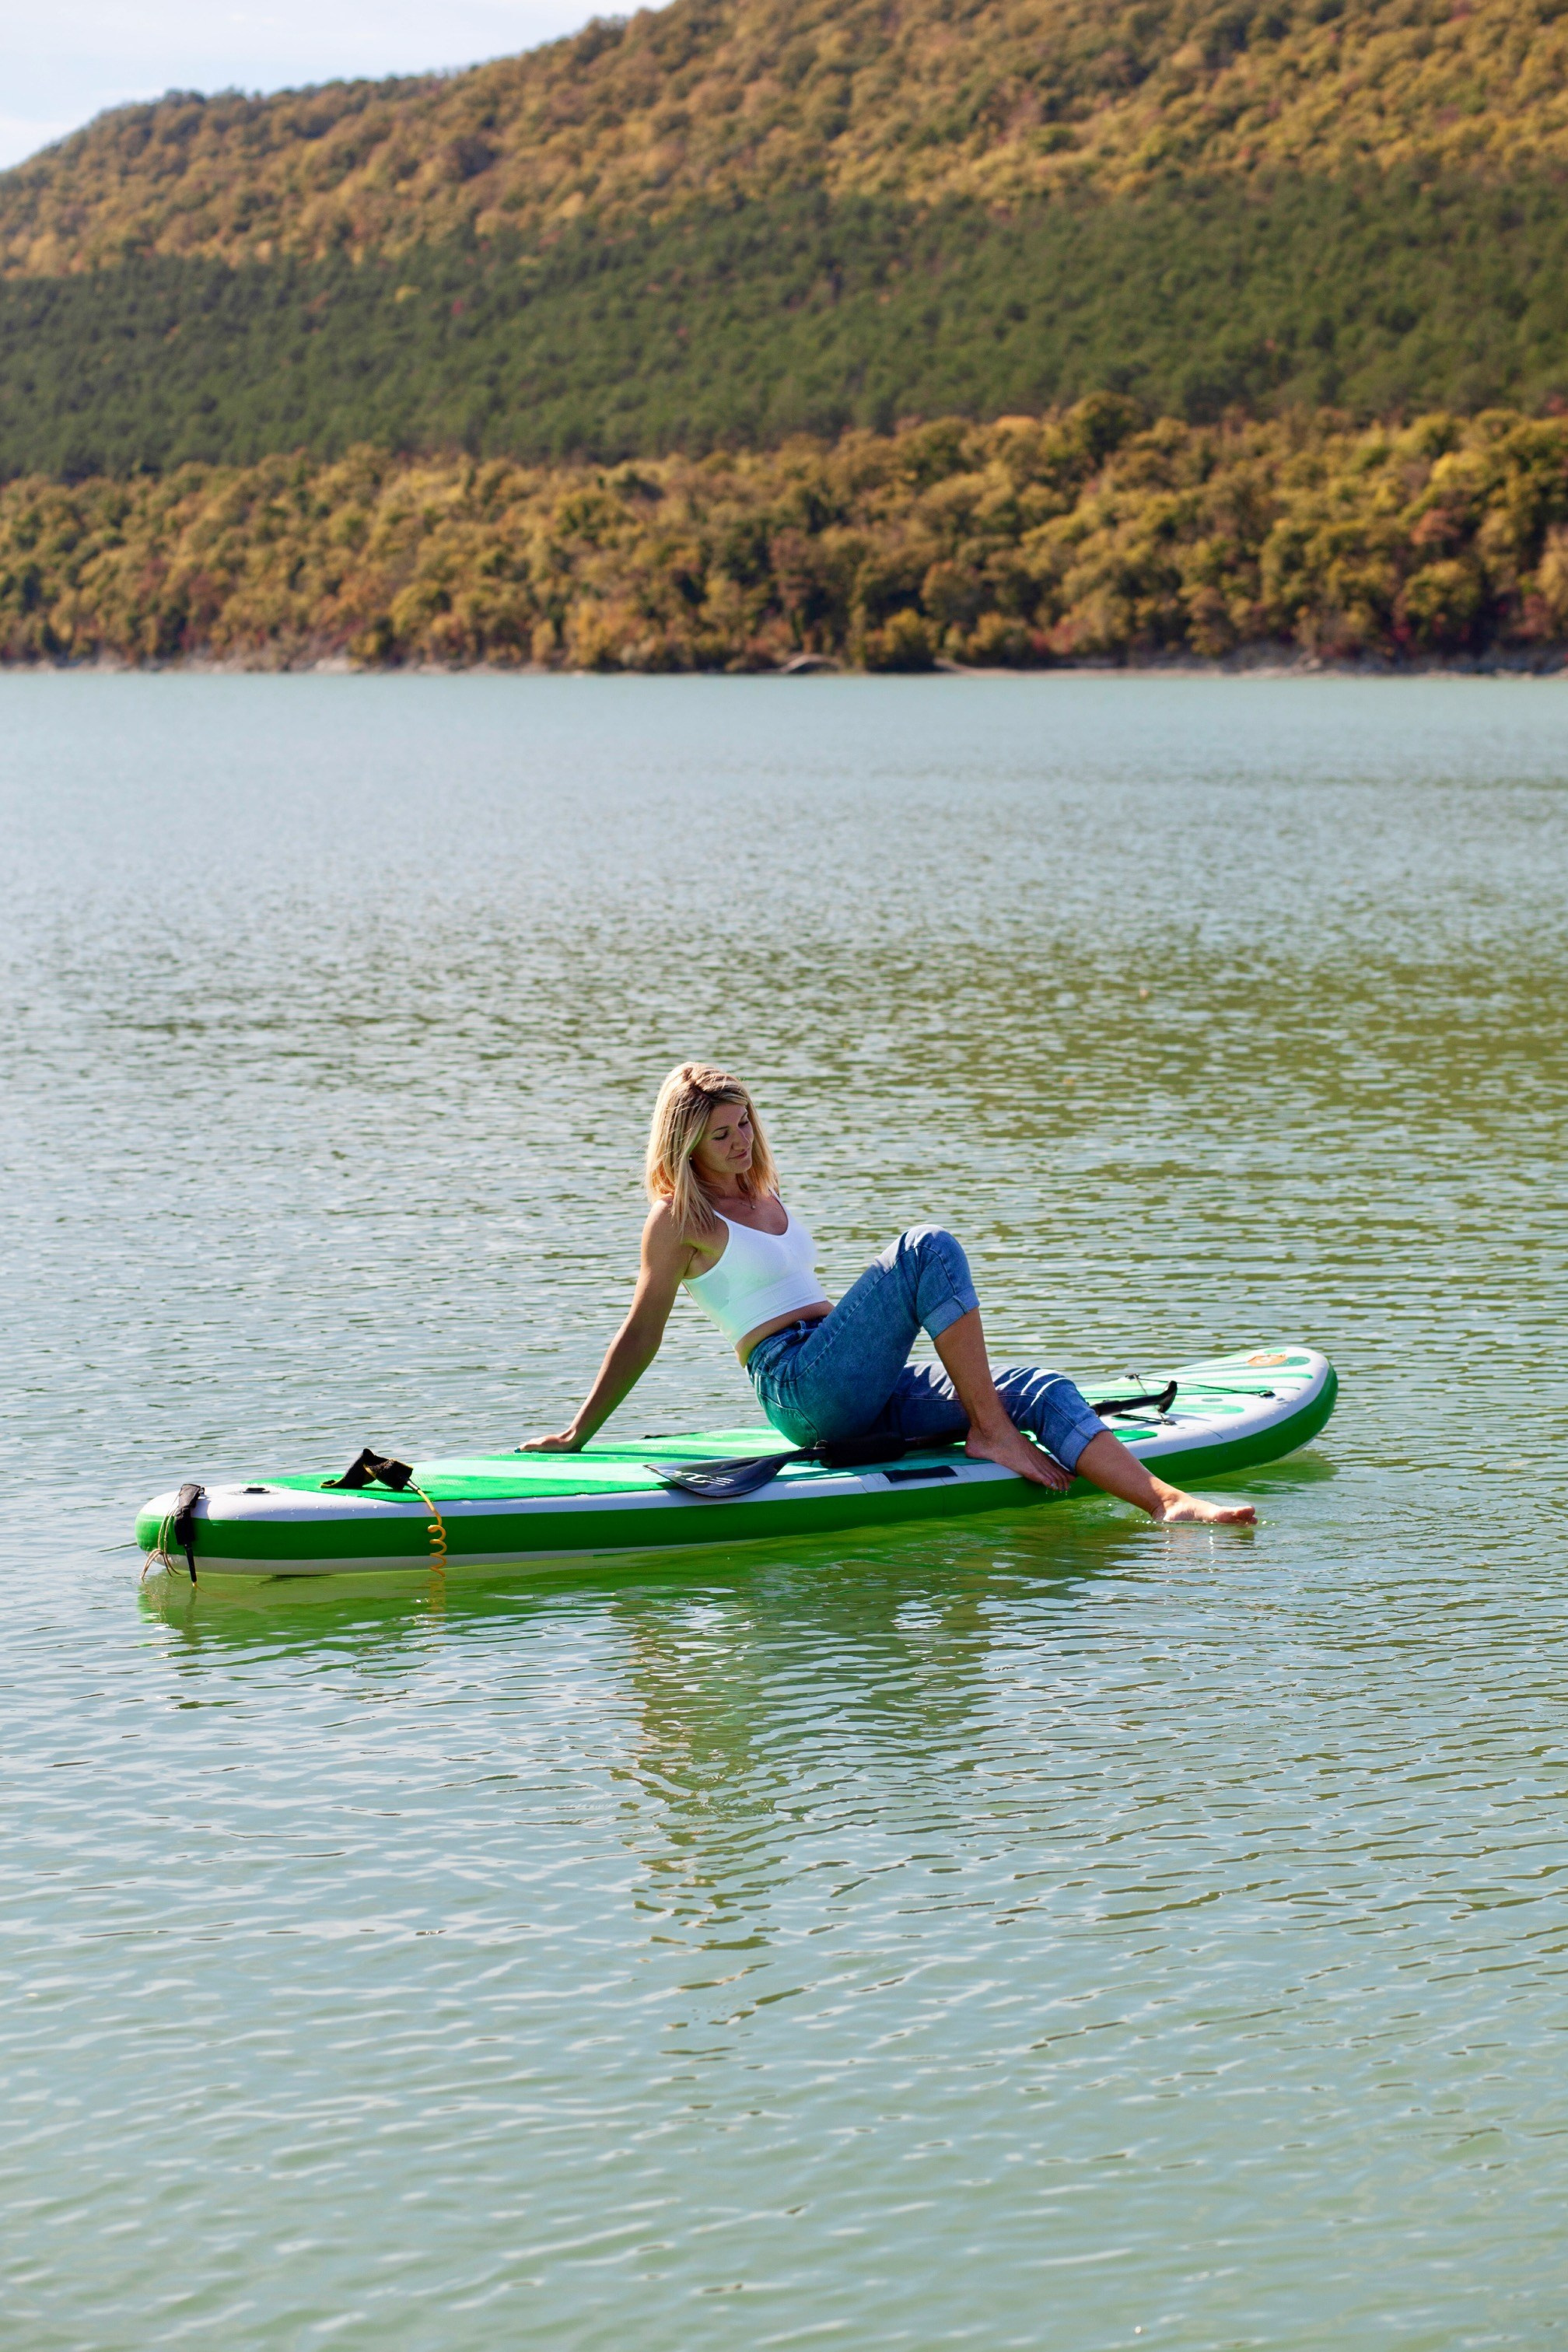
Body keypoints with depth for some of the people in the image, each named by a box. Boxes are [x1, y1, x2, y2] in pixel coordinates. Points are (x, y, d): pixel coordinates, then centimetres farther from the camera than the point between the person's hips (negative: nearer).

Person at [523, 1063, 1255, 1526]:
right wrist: (577, 1434, 0)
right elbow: (641, 1336, 2)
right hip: (799, 1388, -8)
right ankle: (988, 1432, -25)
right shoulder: (679, 1220, 2)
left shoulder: (763, 1197, 25)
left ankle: (1166, 1500, -30)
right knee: (927, 1248, -24)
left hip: (861, 1397, 8)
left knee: (1038, 1390, -13)